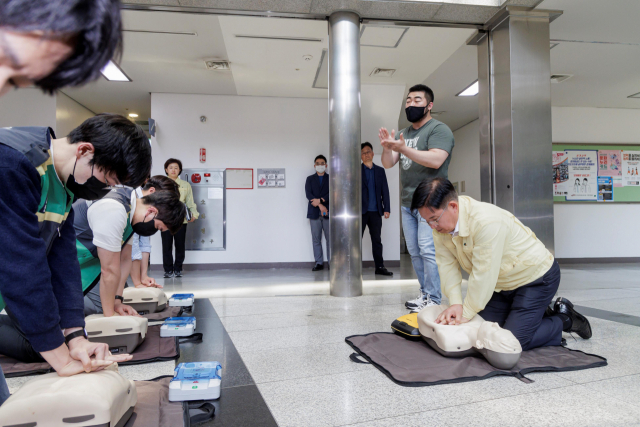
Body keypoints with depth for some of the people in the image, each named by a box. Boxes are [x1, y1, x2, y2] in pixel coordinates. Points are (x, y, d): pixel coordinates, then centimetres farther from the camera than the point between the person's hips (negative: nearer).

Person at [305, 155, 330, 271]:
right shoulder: (310, 179, 13)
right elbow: (308, 194, -1)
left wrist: (320, 200, -14)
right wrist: (320, 206, -12)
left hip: (328, 213, -1)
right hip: (314, 213, 1)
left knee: (330, 238, -3)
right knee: (316, 239, 2)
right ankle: (319, 263, 7)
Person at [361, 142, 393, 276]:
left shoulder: (380, 170, 14)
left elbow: (385, 190, 10)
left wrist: (386, 208, 3)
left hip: (375, 211, 3)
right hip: (361, 211, -2)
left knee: (377, 240, 6)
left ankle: (379, 267, 11)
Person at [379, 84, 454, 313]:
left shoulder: (439, 129, -6)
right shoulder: (403, 134, 17)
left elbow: (435, 160, -22)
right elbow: (388, 164, 9)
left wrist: (403, 148, -29)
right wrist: (387, 148, -12)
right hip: (407, 203, 8)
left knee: (428, 251, -11)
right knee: (414, 252, 10)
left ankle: (433, 301, -4)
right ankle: (425, 294, 21)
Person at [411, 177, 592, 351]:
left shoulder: (486, 222, -36)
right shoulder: (440, 223, -12)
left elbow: (483, 275, -32)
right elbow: (447, 265, -10)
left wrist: (466, 314, -23)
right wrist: (455, 304, -22)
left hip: (536, 276, -8)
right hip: (504, 284, 8)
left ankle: (564, 320, 11)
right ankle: (538, 315, 21)